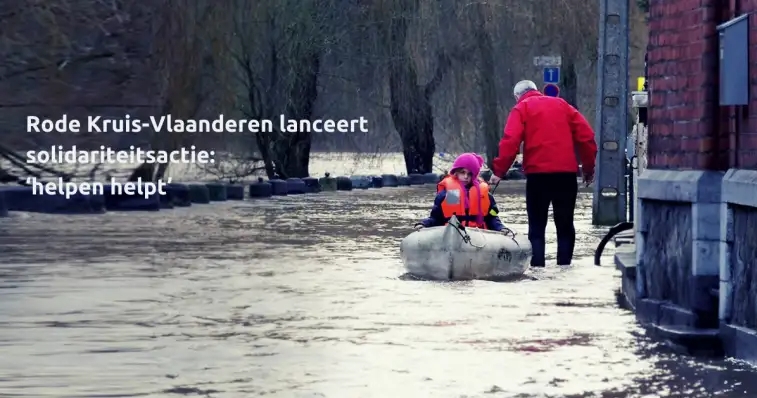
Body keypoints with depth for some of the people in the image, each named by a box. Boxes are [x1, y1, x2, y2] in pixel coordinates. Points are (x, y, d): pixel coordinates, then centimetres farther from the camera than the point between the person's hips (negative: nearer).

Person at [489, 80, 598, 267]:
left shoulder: (522, 108, 5)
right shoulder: (561, 104, 16)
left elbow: (510, 141, -10)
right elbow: (586, 135, 10)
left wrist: (498, 171, -9)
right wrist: (588, 168, 16)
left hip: (538, 173, -3)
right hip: (567, 173, 3)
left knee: (537, 226, 3)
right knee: (565, 225, 11)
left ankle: (537, 267, -7)